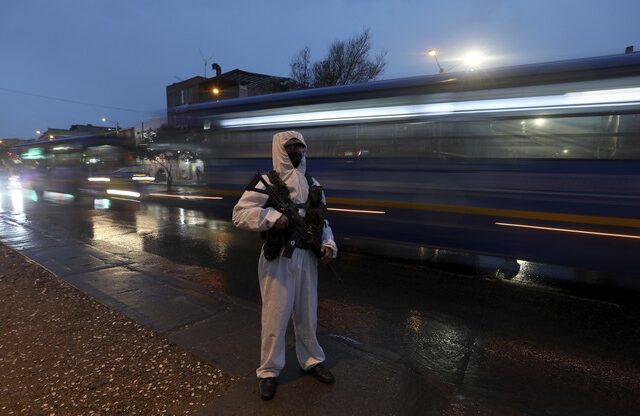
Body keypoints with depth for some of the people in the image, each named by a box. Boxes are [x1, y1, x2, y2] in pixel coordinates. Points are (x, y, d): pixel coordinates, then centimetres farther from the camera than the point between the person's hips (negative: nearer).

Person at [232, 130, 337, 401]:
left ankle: (311, 361, 39)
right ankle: (268, 372, 27)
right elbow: (240, 214, -15)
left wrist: (328, 244, -1)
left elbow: (322, 220, 16)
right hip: (278, 259, -5)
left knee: (307, 315, 19)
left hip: (307, 257, 5)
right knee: (275, 318, 6)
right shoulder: (267, 181, -8)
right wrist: (276, 218, -24)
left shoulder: (313, 184, 10)